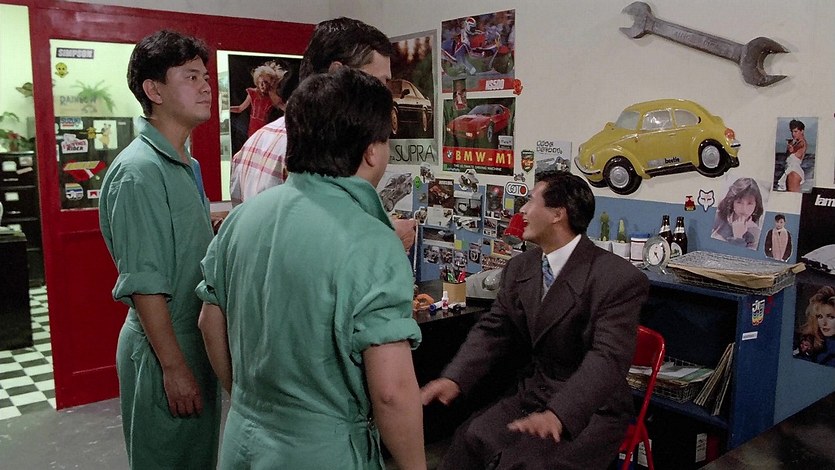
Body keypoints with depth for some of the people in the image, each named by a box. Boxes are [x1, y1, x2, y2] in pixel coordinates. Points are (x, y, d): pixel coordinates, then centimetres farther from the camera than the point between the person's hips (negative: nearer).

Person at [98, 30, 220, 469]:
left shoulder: (187, 166, 9)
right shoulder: (138, 171, -19)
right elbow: (142, 284, -21)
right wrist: (174, 366, -19)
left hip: (198, 345, 8)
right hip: (163, 353, -8)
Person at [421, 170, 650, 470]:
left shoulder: (619, 279, -16)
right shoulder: (519, 267, 6)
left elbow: (608, 357, -25)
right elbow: (494, 330, 5)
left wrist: (557, 414, -39)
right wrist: (454, 379, -13)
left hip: (589, 410, -5)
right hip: (529, 396, 5)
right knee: (469, 441, -17)